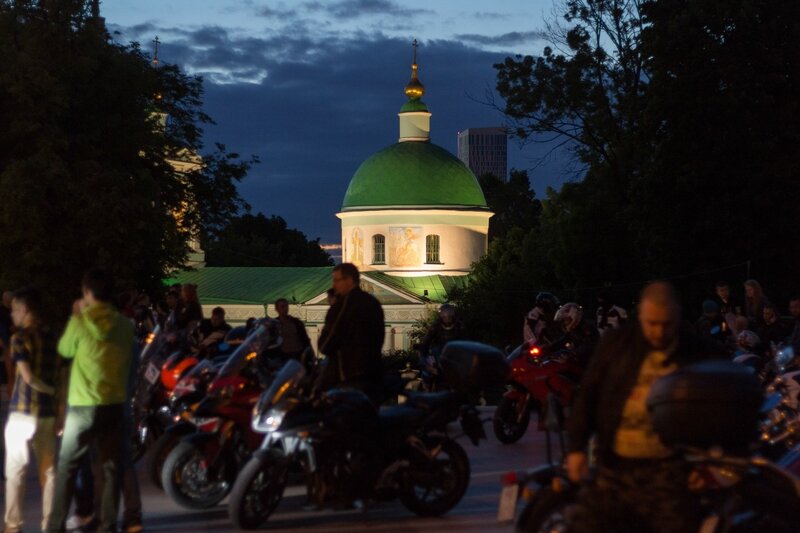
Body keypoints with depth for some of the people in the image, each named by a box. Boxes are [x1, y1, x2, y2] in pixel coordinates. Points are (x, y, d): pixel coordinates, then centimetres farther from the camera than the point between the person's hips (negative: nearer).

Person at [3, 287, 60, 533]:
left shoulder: (20, 338, -10)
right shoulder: (54, 337, 8)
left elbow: (28, 377, -17)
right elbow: (59, 377, 8)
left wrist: (52, 391, -4)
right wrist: (59, 403, 11)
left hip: (23, 412, -5)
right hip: (48, 412, 6)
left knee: (15, 471, 1)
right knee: (48, 470, 9)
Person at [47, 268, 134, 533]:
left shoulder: (82, 322, -9)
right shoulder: (124, 325, 1)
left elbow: (65, 349, 7)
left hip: (84, 405, -3)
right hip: (115, 403, 3)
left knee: (67, 466, 6)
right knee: (110, 467, 7)